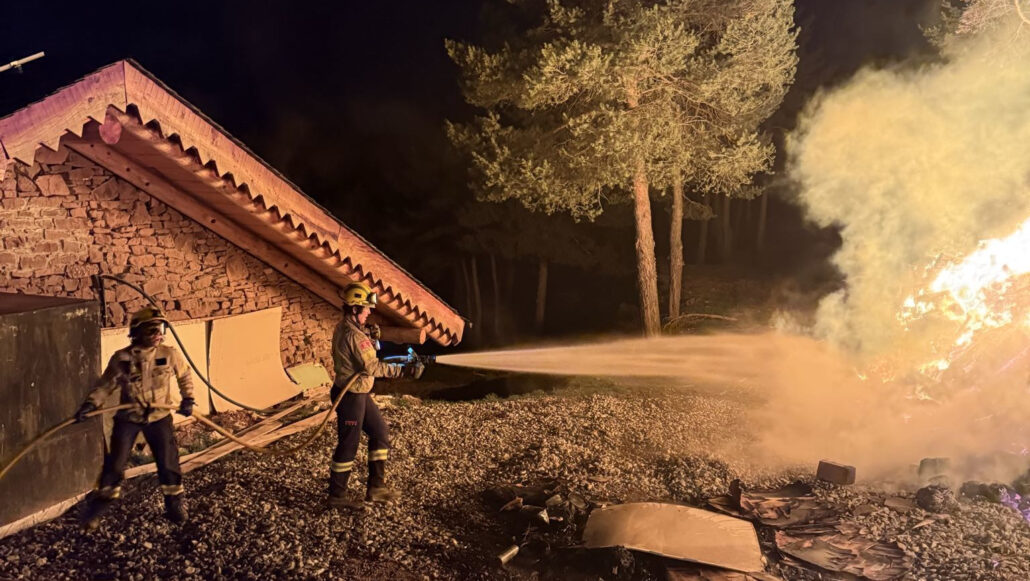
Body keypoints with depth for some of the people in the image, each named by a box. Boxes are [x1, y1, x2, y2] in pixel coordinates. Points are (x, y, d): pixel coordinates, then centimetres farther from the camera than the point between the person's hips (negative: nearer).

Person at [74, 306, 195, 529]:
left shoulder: (170, 355, -9)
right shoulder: (121, 358, -11)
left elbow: (184, 376, 7)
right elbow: (105, 385, -4)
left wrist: (187, 399, -1)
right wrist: (90, 404, -16)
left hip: (159, 417, 1)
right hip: (128, 418, -1)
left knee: (168, 462, 5)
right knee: (114, 464, 4)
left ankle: (174, 503, 23)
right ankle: (98, 505, 22)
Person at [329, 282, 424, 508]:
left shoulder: (342, 328, 9)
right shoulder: (354, 335, -23)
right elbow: (372, 367, -27)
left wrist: (371, 342, 4)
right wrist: (404, 370, -25)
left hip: (360, 394, 10)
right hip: (350, 396, -10)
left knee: (380, 432, 15)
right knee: (348, 445, 2)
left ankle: (376, 487, 22)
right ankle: (337, 495, 16)